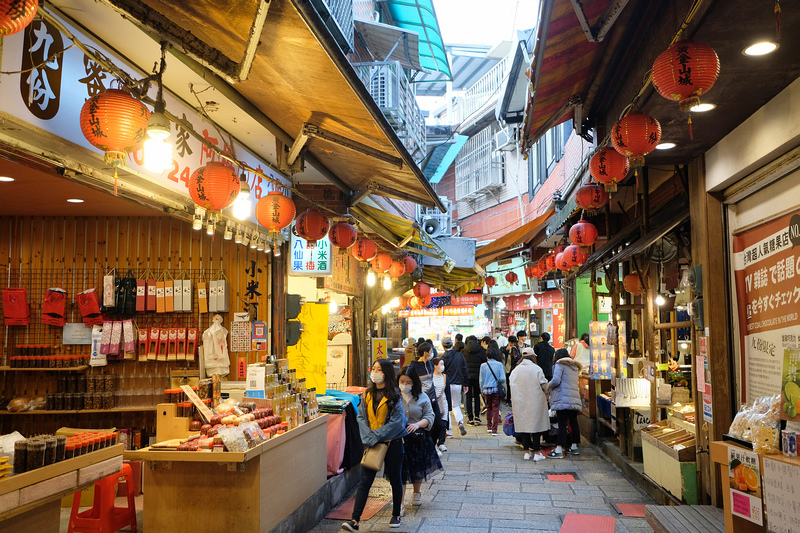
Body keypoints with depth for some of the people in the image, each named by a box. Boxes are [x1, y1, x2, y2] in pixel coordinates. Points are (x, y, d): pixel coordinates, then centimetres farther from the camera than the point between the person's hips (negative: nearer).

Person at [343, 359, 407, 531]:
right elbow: (361, 417, 4)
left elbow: (396, 421, -15)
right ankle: (355, 520, -2)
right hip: (372, 444, 3)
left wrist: (377, 436, -17)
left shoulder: (394, 395, -10)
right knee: (364, 481, -2)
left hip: (392, 442, -3)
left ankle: (396, 515, 29)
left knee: (395, 479, 12)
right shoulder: (367, 394, 6)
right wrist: (368, 437, -11)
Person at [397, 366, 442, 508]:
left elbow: (429, 416, 2)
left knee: (418, 469, 17)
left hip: (418, 439, 2)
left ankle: (417, 493, 44)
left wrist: (417, 424, -16)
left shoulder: (422, 397, 1)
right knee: (400, 471, -3)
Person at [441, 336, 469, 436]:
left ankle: (449, 432, 8)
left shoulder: (443, 358, -11)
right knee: (456, 405, 19)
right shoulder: (460, 355, 1)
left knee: (446, 408, 7)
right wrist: (465, 384, 14)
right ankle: (460, 422, -7)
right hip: (457, 384, 3)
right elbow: (465, 371, 5)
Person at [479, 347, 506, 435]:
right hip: (496, 389, -2)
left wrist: (482, 391, 13)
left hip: (486, 389, 2)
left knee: (489, 408, 19)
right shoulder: (499, 364, -6)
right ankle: (494, 429, -2)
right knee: (496, 409, 2)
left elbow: (481, 380, 1)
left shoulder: (483, 366, -3)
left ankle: (489, 427, 26)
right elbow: (502, 379, -8)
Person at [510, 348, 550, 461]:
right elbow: (544, 385, -6)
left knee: (523, 425, 9)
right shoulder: (537, 369, -9)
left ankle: (526, 452, 12)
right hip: (535, 401, -3)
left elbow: (511, 385, 5)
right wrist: (545, 393, 14)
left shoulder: (515, 370, 1)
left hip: (520, 402, 3)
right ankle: (537, 453, 5)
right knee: (536, 425, 3)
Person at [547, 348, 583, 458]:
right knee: (573, 423, 13)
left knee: (562, 424, -9)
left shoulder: (560, 365, -2)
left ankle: (559, 450, -9)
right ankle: (574, 447, 20)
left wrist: (549, 386, 5)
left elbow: (556, 380, -14)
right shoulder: (575, 367, 22)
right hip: (575, 399, 8)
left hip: (563, 399, -8)